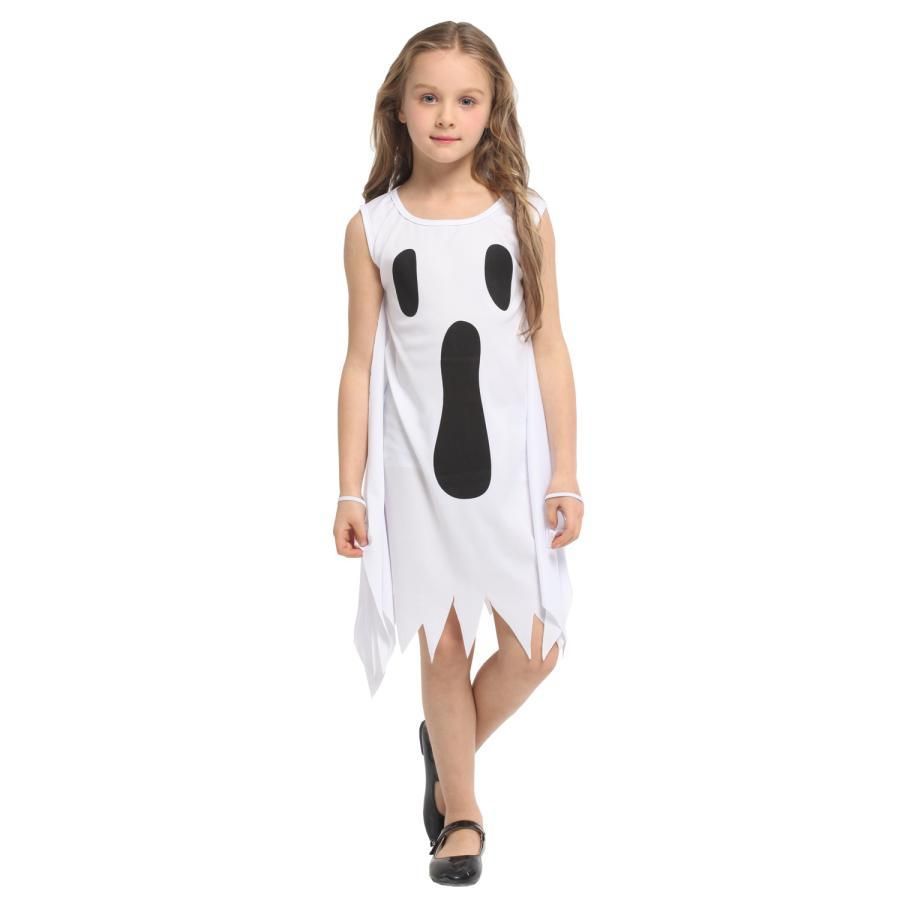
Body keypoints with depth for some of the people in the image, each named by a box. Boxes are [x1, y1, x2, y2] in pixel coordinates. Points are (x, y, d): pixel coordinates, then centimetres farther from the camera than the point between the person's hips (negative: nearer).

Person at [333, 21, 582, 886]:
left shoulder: (524, 217, 0)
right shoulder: (371, 228, 0)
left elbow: (549, 350, 3)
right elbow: (361, 364, 2)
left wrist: (565, 474, 0)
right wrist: (350, 491, 1)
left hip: (510, 460, 1)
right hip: (416, 465, 0)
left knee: (533, 649, 1)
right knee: (444, 647, 7)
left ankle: (448, 753, 31)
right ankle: (460, 810, 28)